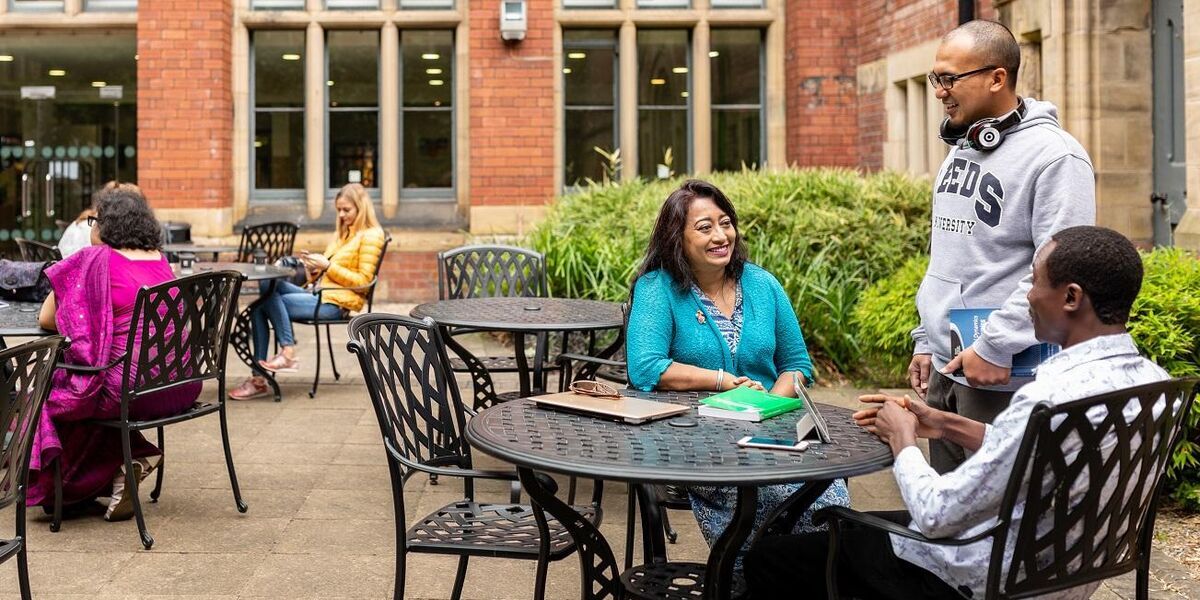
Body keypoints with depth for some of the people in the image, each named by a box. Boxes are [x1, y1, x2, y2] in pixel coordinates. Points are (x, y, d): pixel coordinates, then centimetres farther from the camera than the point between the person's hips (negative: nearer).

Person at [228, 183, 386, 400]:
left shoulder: (371, 235, 0)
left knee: (274, 300, -24)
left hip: (336, 302, -8)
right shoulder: (344, 233, 27)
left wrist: (327, 265, -13)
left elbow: (362, 281, -10)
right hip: (319, 294, 8)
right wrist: (313, 267, 3)